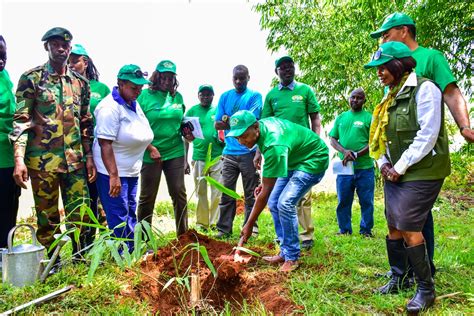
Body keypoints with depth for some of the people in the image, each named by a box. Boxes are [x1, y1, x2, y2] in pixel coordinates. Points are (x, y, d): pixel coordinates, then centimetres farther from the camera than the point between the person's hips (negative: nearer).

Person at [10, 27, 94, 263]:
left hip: (75, 160, 3)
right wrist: (19, 160, -14)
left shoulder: (80, 82, 11)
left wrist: (89, 156, 10)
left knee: (80, 213, 6)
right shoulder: (31, 78, -1)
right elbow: (20, 121, -6)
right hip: (42, 160, -3)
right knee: (47, 217, 7)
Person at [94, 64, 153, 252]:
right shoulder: (110, 107, -20)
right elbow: (105, 144, -25)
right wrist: (113, 176, -27)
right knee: (119, 216, -3)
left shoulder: (133, 103, 7)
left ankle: (133, 254, 28)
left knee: (130, 213, 16)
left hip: (131, 171, 9)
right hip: (113, 171, -9)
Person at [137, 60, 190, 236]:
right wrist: (151, 148, -16)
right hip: (151, 154, -3)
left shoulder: (177, 97, 8)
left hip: (175, 153, 3)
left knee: (179, 194, 5)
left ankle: (183, 235, 18)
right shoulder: (145, 96, -3)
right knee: (147, 197, 6)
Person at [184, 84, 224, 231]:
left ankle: (215, 223, 10)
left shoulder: (219, 110, 7)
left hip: (218, 157, 0)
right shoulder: (192, 111, 7)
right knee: (201, 192, 6)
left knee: (217, 192, 1)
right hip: (199, 157, 0)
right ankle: (202, 223, 14)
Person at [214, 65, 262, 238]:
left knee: (251, 194, 5)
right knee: (226, 192, 5)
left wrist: (230, 122, -21)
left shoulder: (254, 96, 2)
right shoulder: (225, 96, 12)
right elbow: (217, 125, 6)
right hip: (229, 152, 3)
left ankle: (250, 229, 14)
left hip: (249, 152, -3)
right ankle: (224, 229, 13)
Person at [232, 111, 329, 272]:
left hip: (313, 160, -9)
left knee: (285, 203, -22)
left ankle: (292, 258, -7)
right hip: (294, 158, 9)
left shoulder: (273, 145, -37)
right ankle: (285, 252, 10)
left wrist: (249, 225, -25)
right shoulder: (262, 124, -11)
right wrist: (265, 183, 3)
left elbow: (265, 193, -31)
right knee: (273, 203, 1)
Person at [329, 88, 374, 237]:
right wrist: (344, 151, -11)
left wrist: (355, 155, -16)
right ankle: (344, 230, 20)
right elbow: (332, 139, 10)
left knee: (366, 201, 5)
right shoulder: (341, 117, 13)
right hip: (344, 167, 3)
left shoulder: (369, 117, 2)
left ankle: (366, 231, 17)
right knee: (343, 201, 8)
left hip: (365, 168, -3)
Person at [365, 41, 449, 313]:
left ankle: (426, 289, 8)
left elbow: (428, 135, -19)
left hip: (421, 171, -8)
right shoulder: (392, 96, 14)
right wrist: (383, 164, 2)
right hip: (395, 173, 8)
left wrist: (400, 167, -16)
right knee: (393, 226, 10)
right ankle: (399, 278, 26)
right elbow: (382, 136, 18)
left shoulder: (424, 89, -12)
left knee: (408, 227, -9)